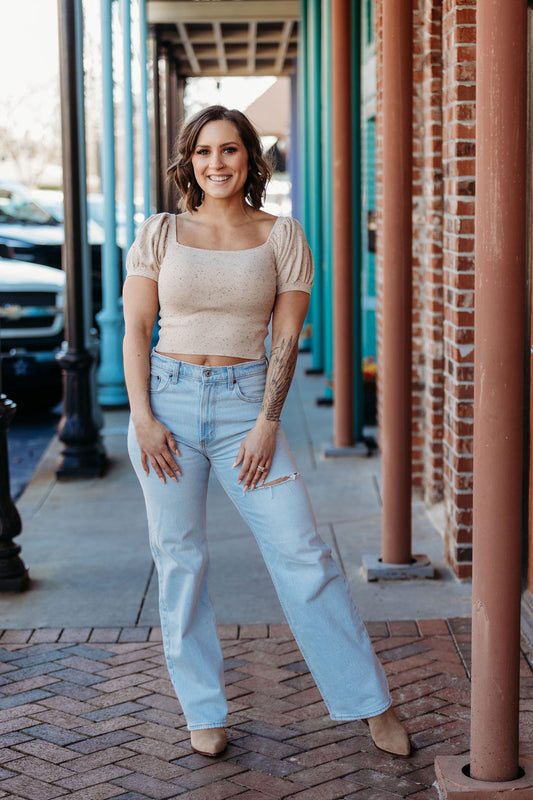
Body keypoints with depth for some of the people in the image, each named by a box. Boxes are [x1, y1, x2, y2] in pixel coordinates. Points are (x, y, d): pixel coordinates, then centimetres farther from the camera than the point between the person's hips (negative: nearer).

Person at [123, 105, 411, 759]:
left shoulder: (281, 236, 4)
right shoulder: (160, 234, 5)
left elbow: (286, 338, 0)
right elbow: (135, 330, 2)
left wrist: (268, 424, -9)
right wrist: (144, 420, -8)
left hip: (245, 403, -1)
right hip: (168, 399, 1)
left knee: (301, 552, -5)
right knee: (179, 559, 3)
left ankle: (370, 703, 5)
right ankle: (204, 713, 16)